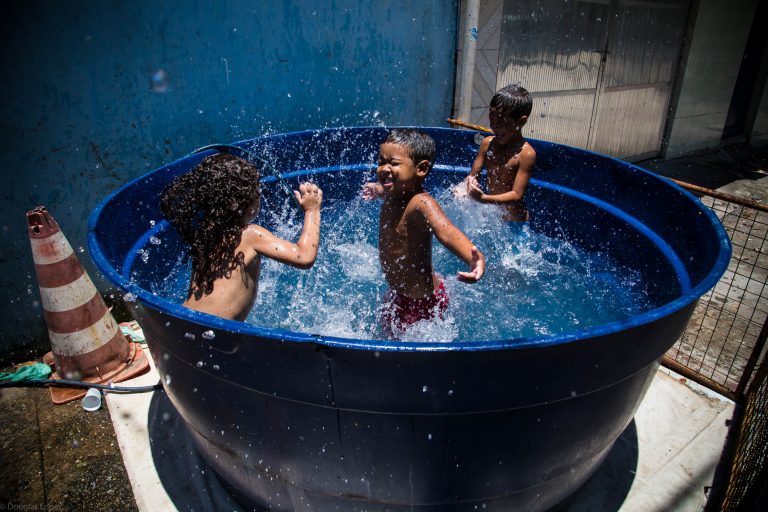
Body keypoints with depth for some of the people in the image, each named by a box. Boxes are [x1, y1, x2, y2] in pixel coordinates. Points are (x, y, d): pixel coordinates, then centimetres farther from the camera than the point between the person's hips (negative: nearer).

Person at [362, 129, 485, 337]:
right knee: (388, 332, 28)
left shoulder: (421, 203, -30)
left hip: (421, 302, -9)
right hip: (398, 294, 9)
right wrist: (377, 189, 45)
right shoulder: (394, 193, -4)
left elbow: (447, 232, -49)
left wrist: (475, 259, -69)